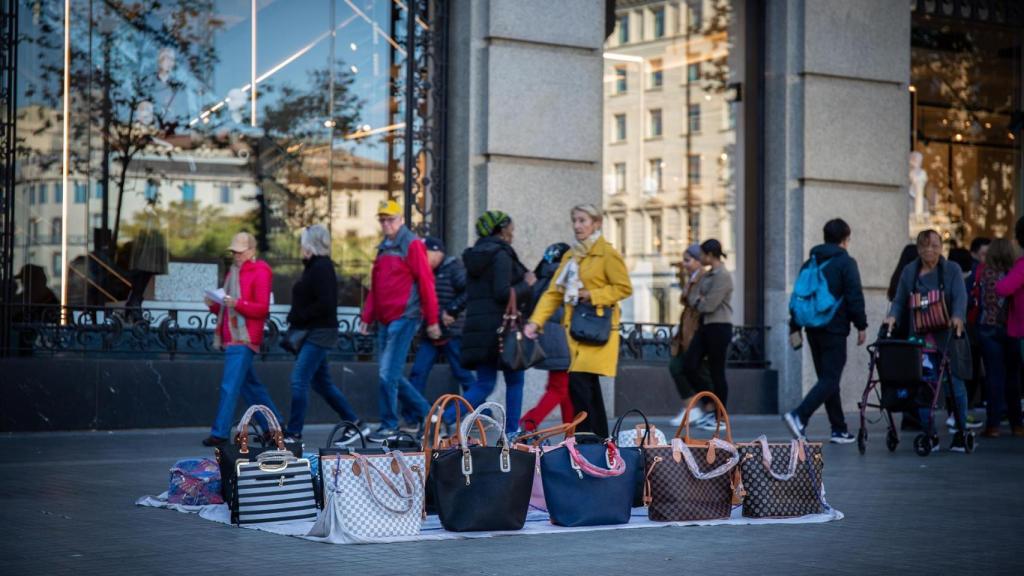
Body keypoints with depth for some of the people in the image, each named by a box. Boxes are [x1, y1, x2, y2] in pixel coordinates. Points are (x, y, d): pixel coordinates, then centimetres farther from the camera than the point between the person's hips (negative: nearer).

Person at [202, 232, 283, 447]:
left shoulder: (260, 273, -6)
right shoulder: (233, 272, 20)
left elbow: (262, 309, -13)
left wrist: (237, 303, -25)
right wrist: (214, 305, 3)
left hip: (244, 340, -9)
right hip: (230, 338, 9)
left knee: (230, 386, -12)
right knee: (250, 385, 13)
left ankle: (220, 433, -12)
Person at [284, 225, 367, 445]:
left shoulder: (322, 267, -14)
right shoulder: (313, 266, 16)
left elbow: (325, 304, -21)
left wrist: (297, 317, -16)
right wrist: (294, 319, 6)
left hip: (319, 333, -10)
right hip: (311, 333, 10)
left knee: (299, 381, -10)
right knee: (322, 383, 14)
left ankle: (293, 433, -6)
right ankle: (355, 424, 21)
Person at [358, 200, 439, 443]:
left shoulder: (412, 244, -6)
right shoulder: (384, 247, 17)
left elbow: (426, 283, -9)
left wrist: (432, 320, -11)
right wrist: (366, 317, 15)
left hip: (404, 318, -8)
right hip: (385, 320, 8)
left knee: (388, 374, -9)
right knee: (391, 375, 10)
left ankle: (389, 425, 1)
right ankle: (424, 411, 23)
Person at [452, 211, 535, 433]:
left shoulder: (475, 255, 16)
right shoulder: (501, 254, -10)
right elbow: (503, 293, -18)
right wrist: (527, 284, -6)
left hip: (477, 325, 7)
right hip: (500, 327, -7)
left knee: (484, 383, 7)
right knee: (514, 380, 7)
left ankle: (446, 417, -10)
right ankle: (512, 433, 7)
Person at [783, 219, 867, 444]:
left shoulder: (811, 263, 13)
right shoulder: (846, 262, -6)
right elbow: (855, 297, -11)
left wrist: (795, 327, 17)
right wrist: (861, 325, -3)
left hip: (813, 329, 7)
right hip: (835, 330, -7)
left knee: (827, 378, 12)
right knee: (830, 379, -7)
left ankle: (839, 429, 14)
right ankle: (799, 416, -24)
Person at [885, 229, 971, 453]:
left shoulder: (952, 269, 5)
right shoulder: (909, 272, 12)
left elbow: (960, 296, -8)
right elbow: (900, 300, 10)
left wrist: (958, 317, -27)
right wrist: (893, 316, -11)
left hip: (947, 337, -2)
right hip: (920, 340, 2)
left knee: (954, 384, 0)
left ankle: (961, 433, 12)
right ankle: (929, 434, 6)